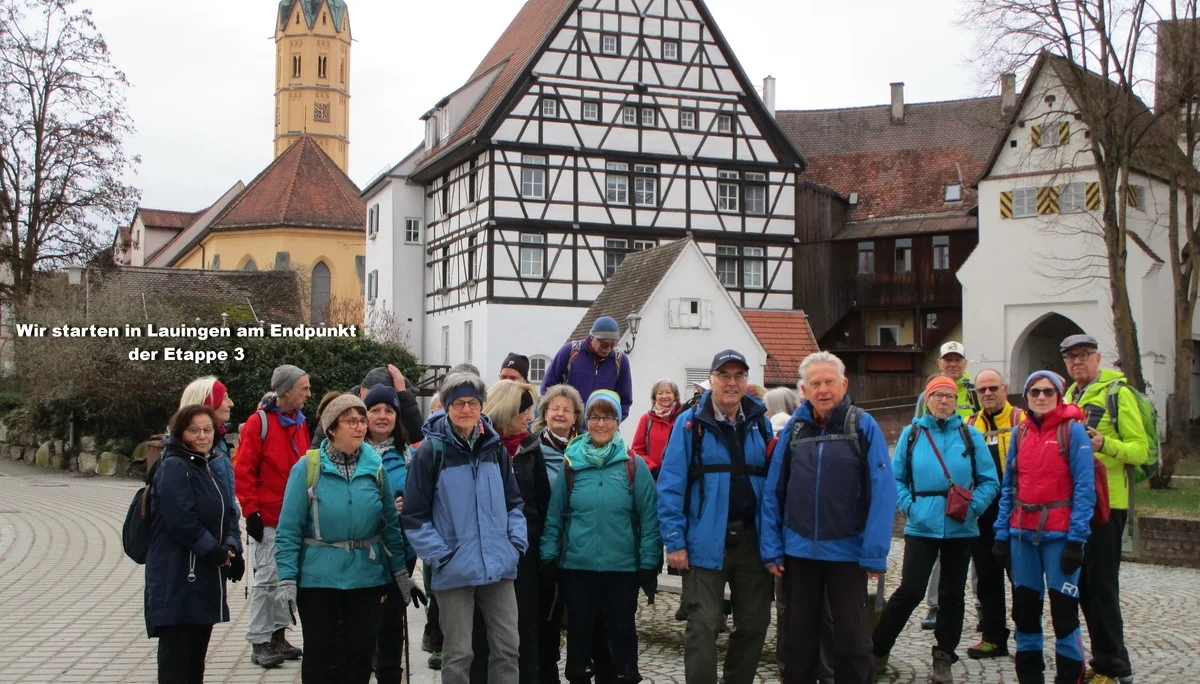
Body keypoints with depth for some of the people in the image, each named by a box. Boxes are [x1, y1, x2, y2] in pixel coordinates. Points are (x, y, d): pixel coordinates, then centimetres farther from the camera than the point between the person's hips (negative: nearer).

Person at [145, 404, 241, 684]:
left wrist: (231, 547, -5)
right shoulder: (173, 467, -12)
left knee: (195, 661, 14)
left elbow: (228, 514, 14)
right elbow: (181, 520, -22)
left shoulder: (209, 467, 16)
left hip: (205, 582, 9)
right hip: (177, 582, -9)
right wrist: (216, 551, -14)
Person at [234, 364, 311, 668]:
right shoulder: (259, 422, -11)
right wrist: (251, 511, -15)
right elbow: (243, 471, -12)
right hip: (269, 519, -7)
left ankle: (277, 635, 23)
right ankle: (259, 643, 6)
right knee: (267, 579, -3)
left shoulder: (300, 423, 11)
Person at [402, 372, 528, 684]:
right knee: (457, 654, 4)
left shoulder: (495, 448, 7)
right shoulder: (431, 451, -7)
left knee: (508, 646, 7)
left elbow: (513, 502, 15)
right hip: (455, 570, -4)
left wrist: (518, 542, 2)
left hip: (499, 566, 4)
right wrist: (440, 556, -13)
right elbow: (414, 516, -8)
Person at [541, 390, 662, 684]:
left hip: (623, 566, -1)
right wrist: (548, 556, 1)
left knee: (622, 628, 9)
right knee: (579, 628, 12)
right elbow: (554, 515, 5)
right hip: (577, 565, 2)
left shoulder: (634, 464, -4)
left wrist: (649, 565, -6)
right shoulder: (570, 463, 2)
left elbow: (649, 518, -4)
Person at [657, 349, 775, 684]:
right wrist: (674, 541, -11)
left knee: (754, 622, 11)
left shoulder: (760, 423, 10)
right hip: (706, 541, -4)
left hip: (753, 539, 4)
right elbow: (671, 485, -5)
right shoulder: (690, 423, -2)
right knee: (703, 625, -2)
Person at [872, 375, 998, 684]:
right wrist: (909, 505, -10)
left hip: (960, 529, 2)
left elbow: (989, 481, 2)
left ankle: (944, 657, 23)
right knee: (910, 590, -7)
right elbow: (895, 478, 4)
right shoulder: (911, 433, 2)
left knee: (952, 594, 10)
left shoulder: (970, 436, 1)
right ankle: (878, 648, 9)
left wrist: (972, 507, -12)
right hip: (921, 528, -1)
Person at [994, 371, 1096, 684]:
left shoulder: (1073, 430, -4)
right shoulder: (1020, 433, 11)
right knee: (1025, 607, 11)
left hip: (1059, 534, -5)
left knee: (1063, 610, -2)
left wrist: (1076, 538, -15)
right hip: (1022, 533, 5)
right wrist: (1001, 534, 5)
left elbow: (1084, 488, -9)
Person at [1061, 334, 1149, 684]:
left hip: (1105, 501, -8)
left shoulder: (1117, 392, -7)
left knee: (1101, 585, -6)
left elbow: (1140, 449, -14)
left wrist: (1106, 444, -30)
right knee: (1084, 584, 11)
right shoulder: (1068, 397, 17)